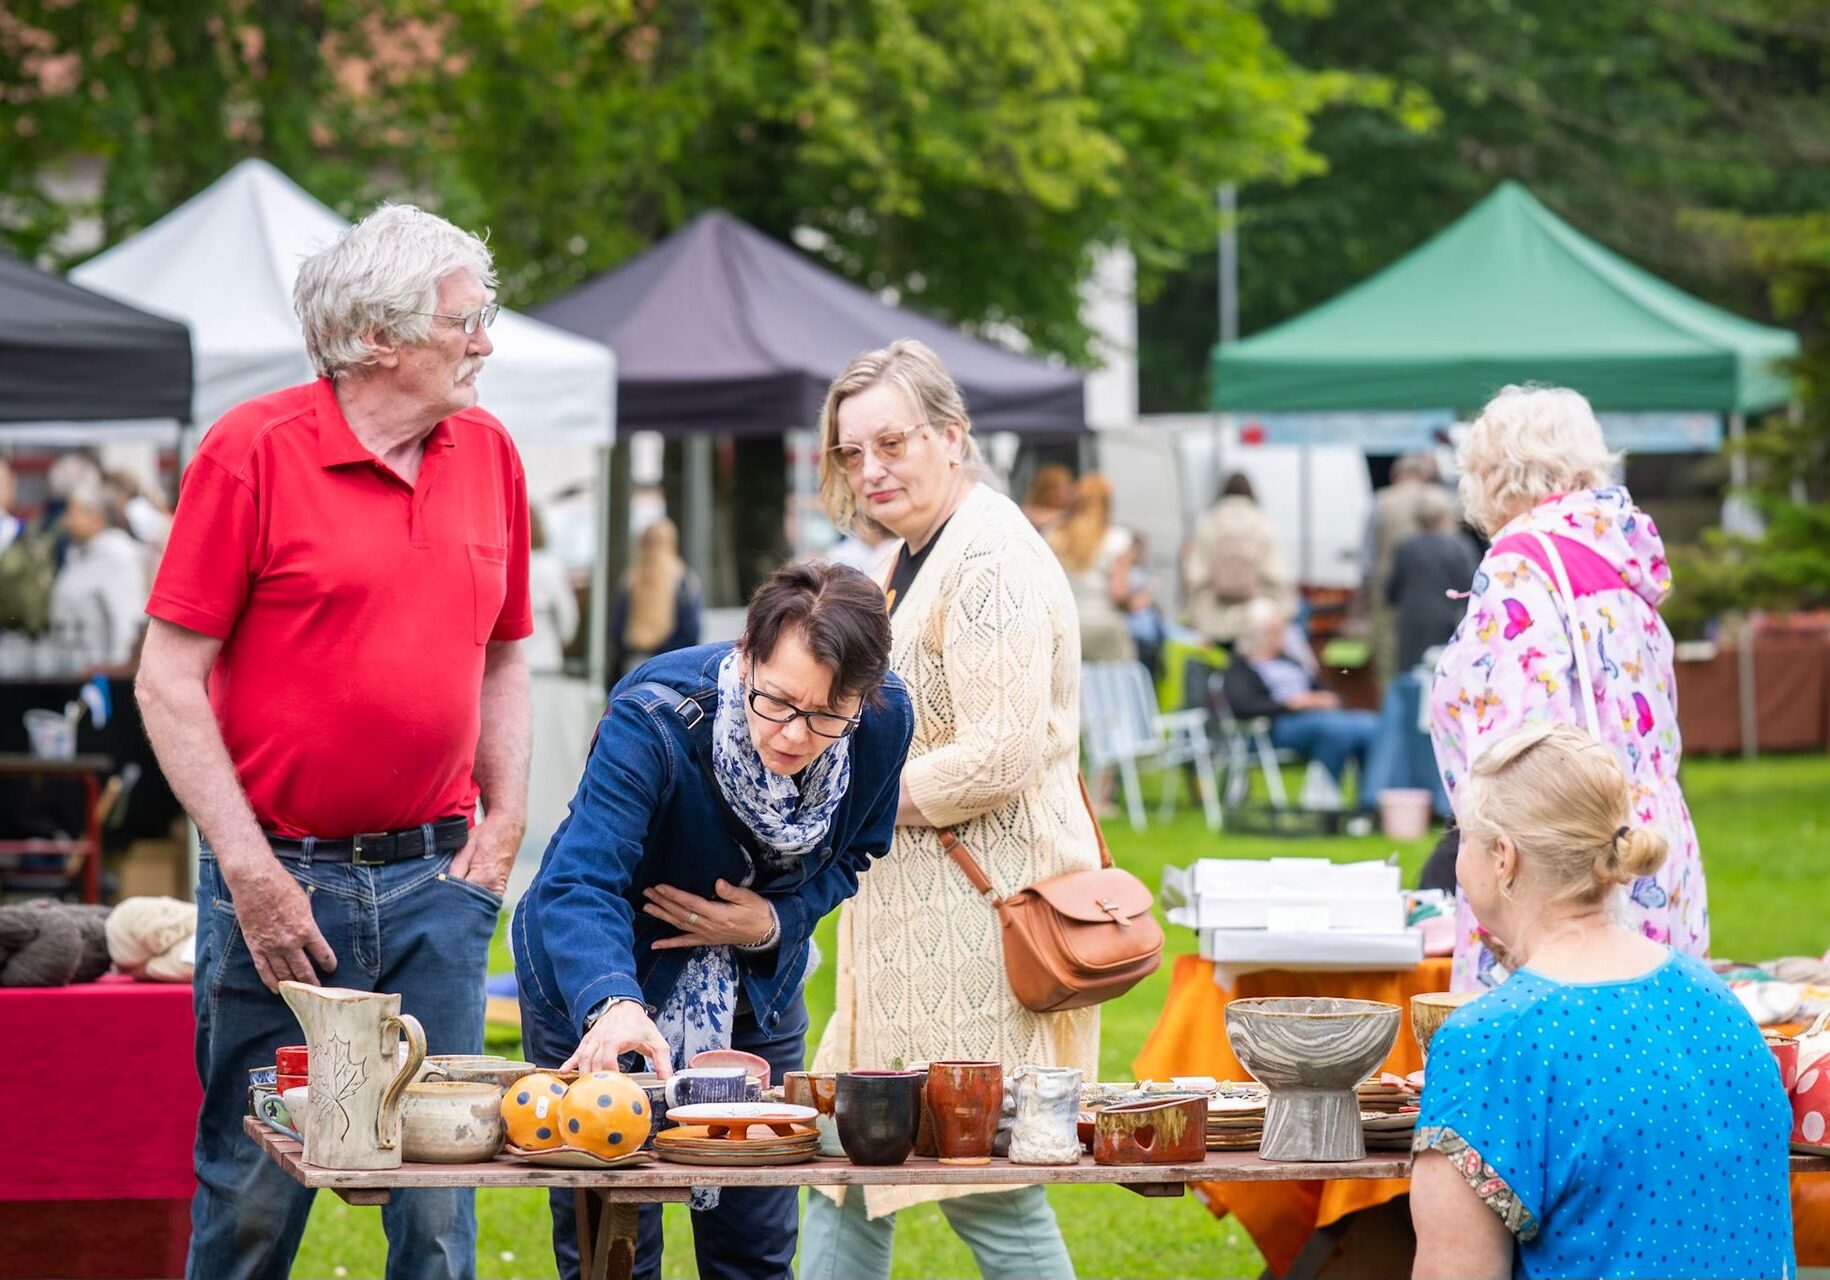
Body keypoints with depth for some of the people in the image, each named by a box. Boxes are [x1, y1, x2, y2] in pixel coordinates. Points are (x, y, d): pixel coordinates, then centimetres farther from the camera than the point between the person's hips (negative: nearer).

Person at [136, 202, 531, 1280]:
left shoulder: (488, 453, 9)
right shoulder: (253, 452, -8)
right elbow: (169, 680, -8)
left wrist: (504, 822, 6)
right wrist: (251, 871, -13)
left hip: (437, 880, 4)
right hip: (286, 878, -4)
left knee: (439, 1193, 4)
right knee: (256, 1190, 1)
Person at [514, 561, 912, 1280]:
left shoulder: (884, 722, -20)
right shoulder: (654, 719, -34)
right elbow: (582, 883, -43)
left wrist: (775, 922, -22)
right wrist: (612, 1005, -62)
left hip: (756, 990, 4)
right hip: (596, 984, -4)